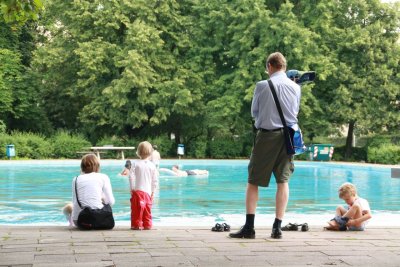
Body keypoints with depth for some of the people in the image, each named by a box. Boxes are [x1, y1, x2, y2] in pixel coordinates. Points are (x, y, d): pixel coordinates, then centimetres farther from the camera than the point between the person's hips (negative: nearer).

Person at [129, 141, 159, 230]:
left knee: (137, 209, 2)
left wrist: (132, 189, -1)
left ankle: (137, 224, 3)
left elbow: (131, 177, -8)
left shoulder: (136, 164, -3)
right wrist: (153, 192, 12)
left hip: (137, 190, -2)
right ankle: (147, 225, 13)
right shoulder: (152, 165, 3)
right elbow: (155, 180, 4)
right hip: (148, 192, 2)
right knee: (147, 209, 11)